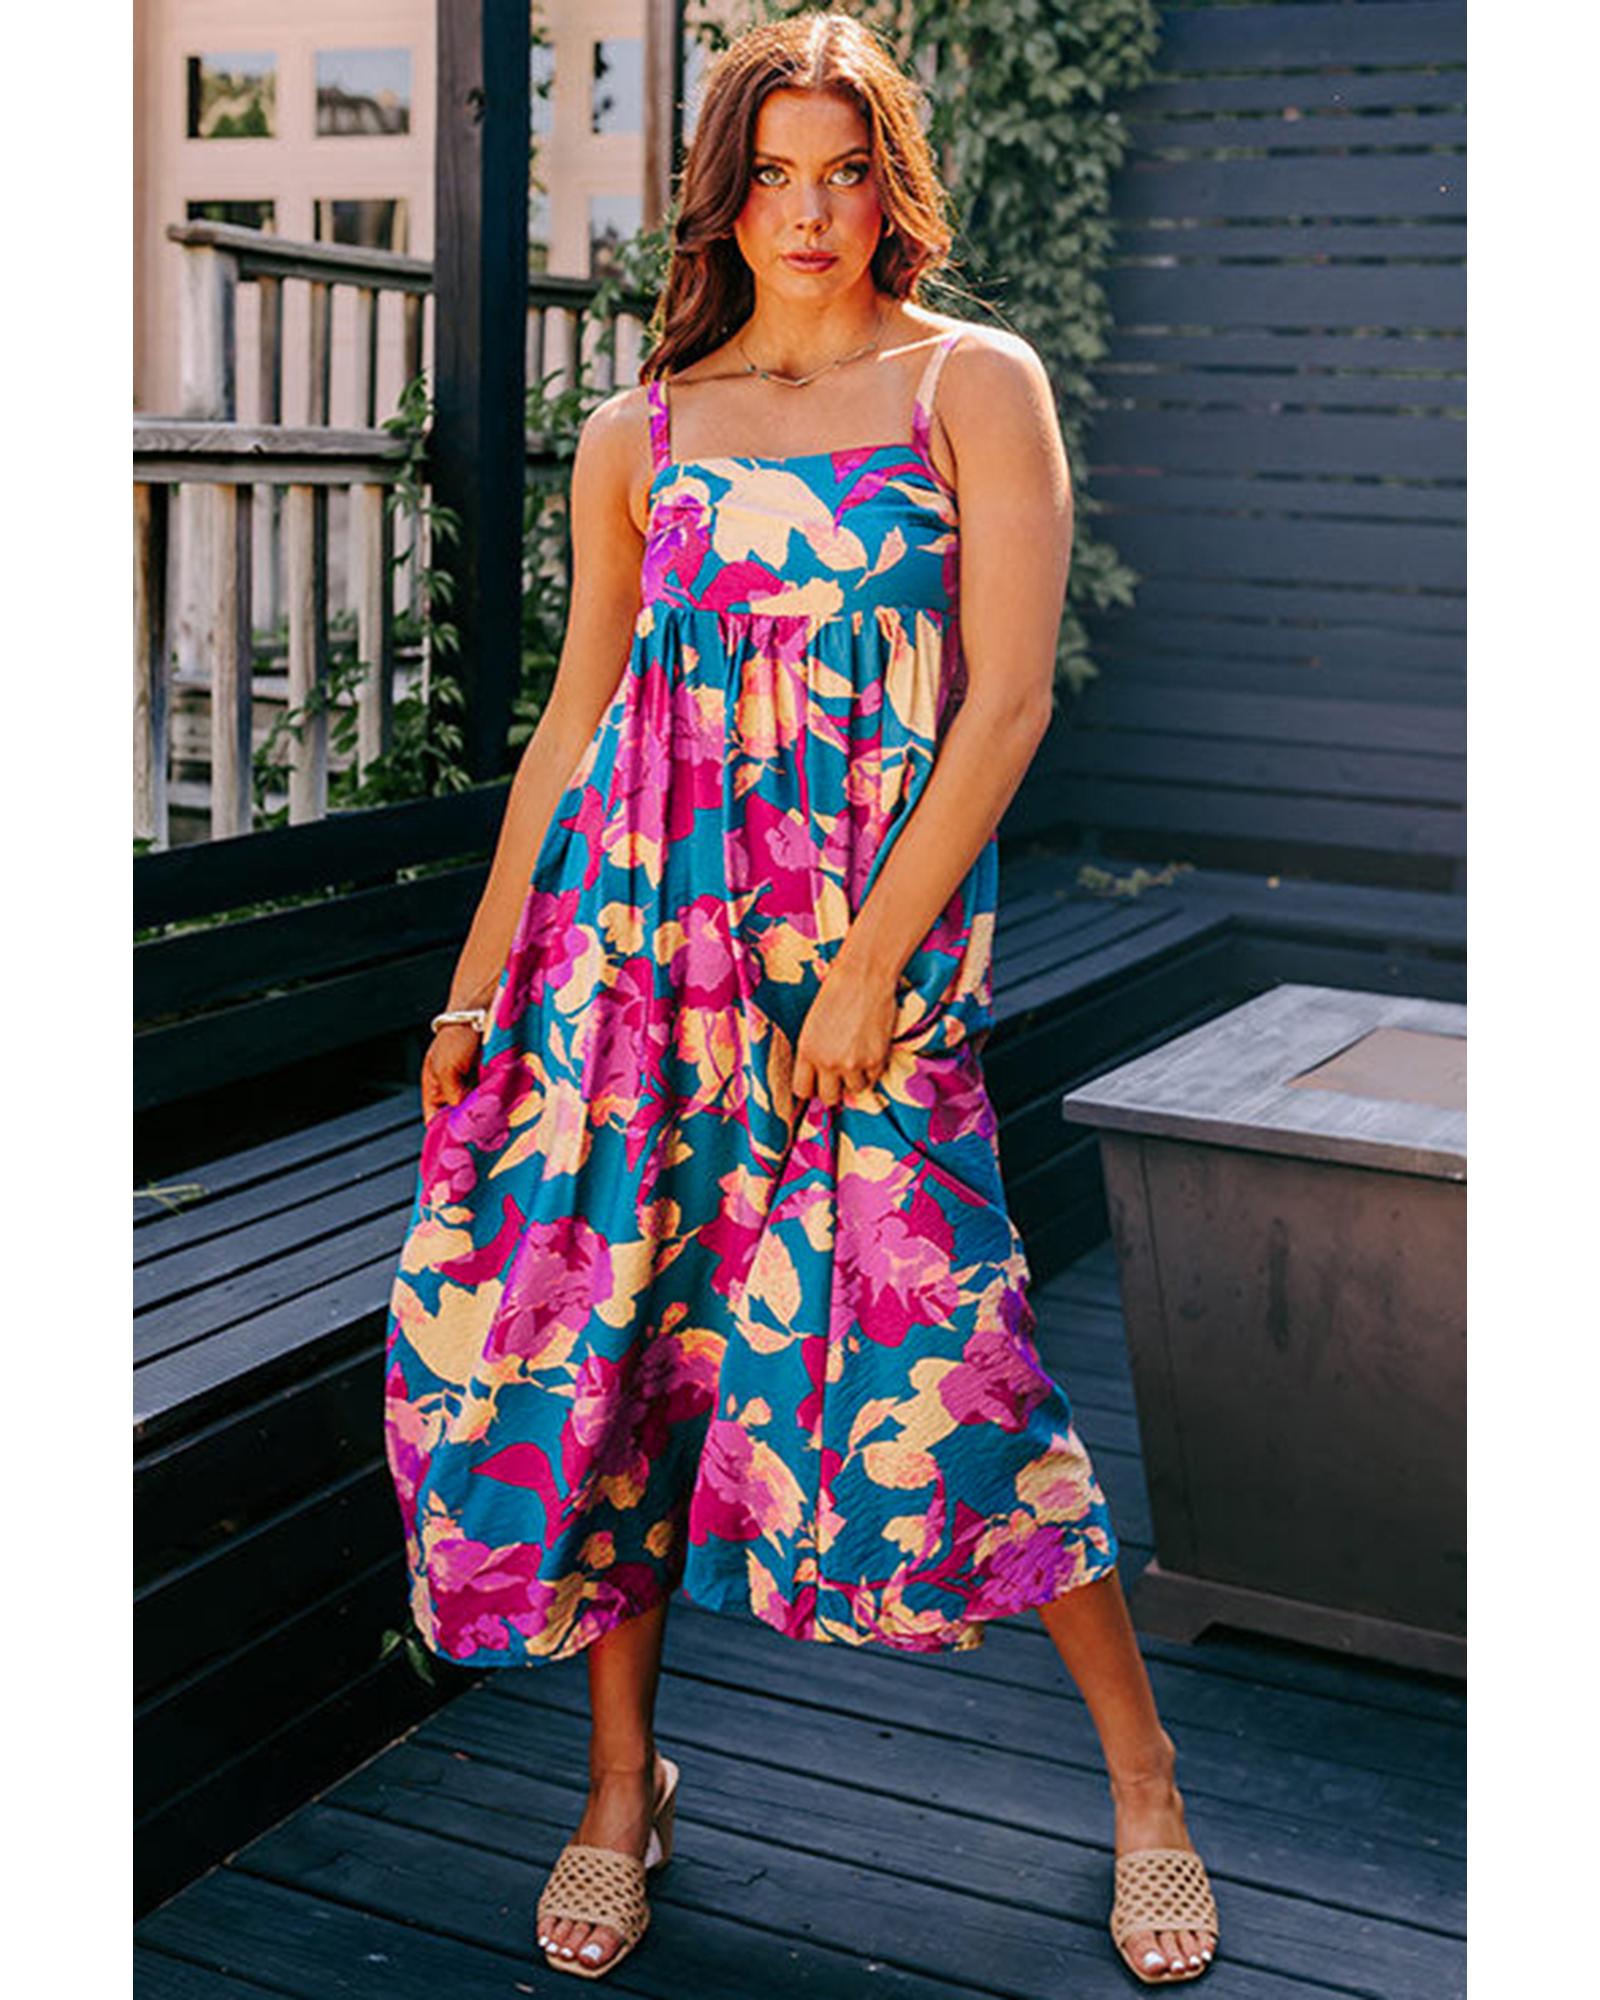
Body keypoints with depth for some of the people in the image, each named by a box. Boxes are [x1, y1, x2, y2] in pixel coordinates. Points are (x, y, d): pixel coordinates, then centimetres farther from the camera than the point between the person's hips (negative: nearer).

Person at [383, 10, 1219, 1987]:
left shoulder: (975, 385, 2)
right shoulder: (637, 434, 12)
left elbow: (1007, 697, -6)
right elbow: (574, 719, 14)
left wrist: (871, 963, -12)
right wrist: (479, 979, 10)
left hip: (871, 947, -3)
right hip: (635, 931, 4)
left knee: (931, 1359, -8)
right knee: (602, 1326, 3)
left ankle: (1143, 1773, 14)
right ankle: (623, 1782, 24)